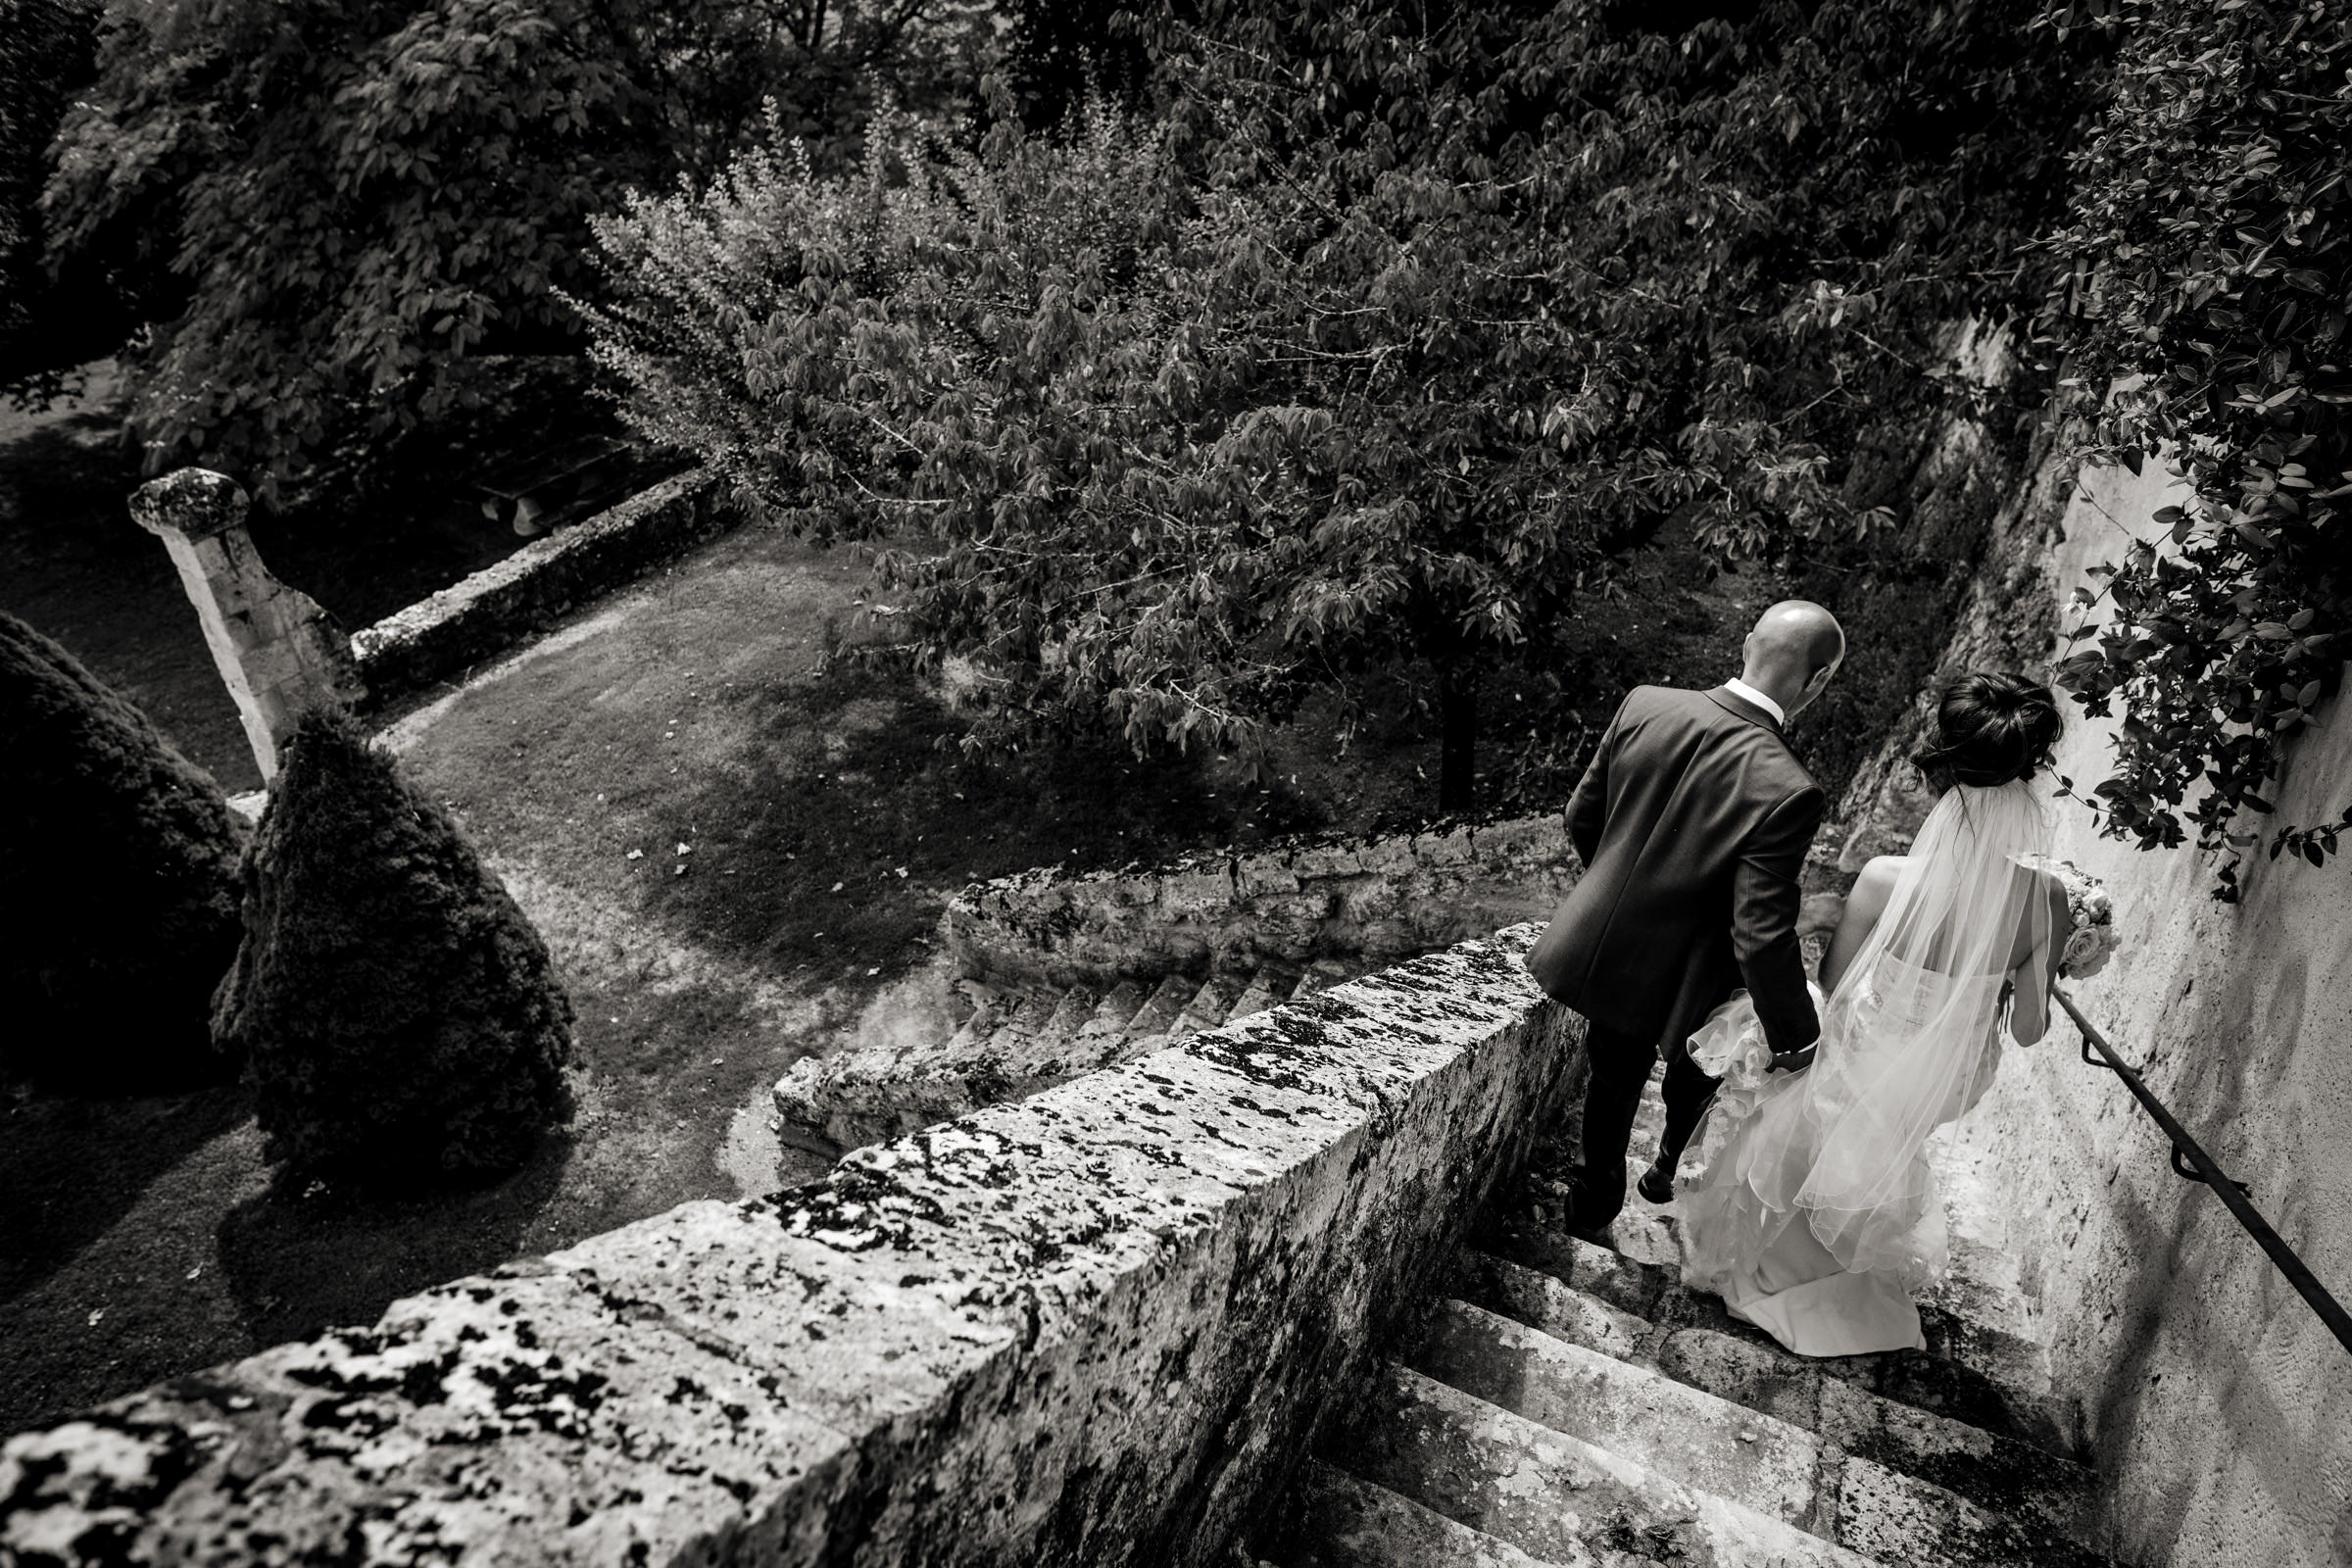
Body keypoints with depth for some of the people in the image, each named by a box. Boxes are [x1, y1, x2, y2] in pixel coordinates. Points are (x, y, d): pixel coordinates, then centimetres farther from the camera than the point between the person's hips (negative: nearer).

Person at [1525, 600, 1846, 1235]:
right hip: (1676, 985, -4)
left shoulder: (1643, 705, -15)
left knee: (1613, 1082, 27)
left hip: (1596, 951, 4)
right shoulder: (1784, 791, -30)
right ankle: (1672, 1175, 53)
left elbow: (1583, 818, -2)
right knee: (1695, 1083, 29)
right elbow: (1762, 938, -27)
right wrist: (1797, 1040, -11)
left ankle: (1592, 1205, 45)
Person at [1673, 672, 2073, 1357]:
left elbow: (1832, 982, -15)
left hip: (1862, 1076, -4)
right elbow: (2028, 1029, -10)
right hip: (1946, 1085, 4)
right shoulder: (2047, 898, -24)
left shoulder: (1887, 879, -34)